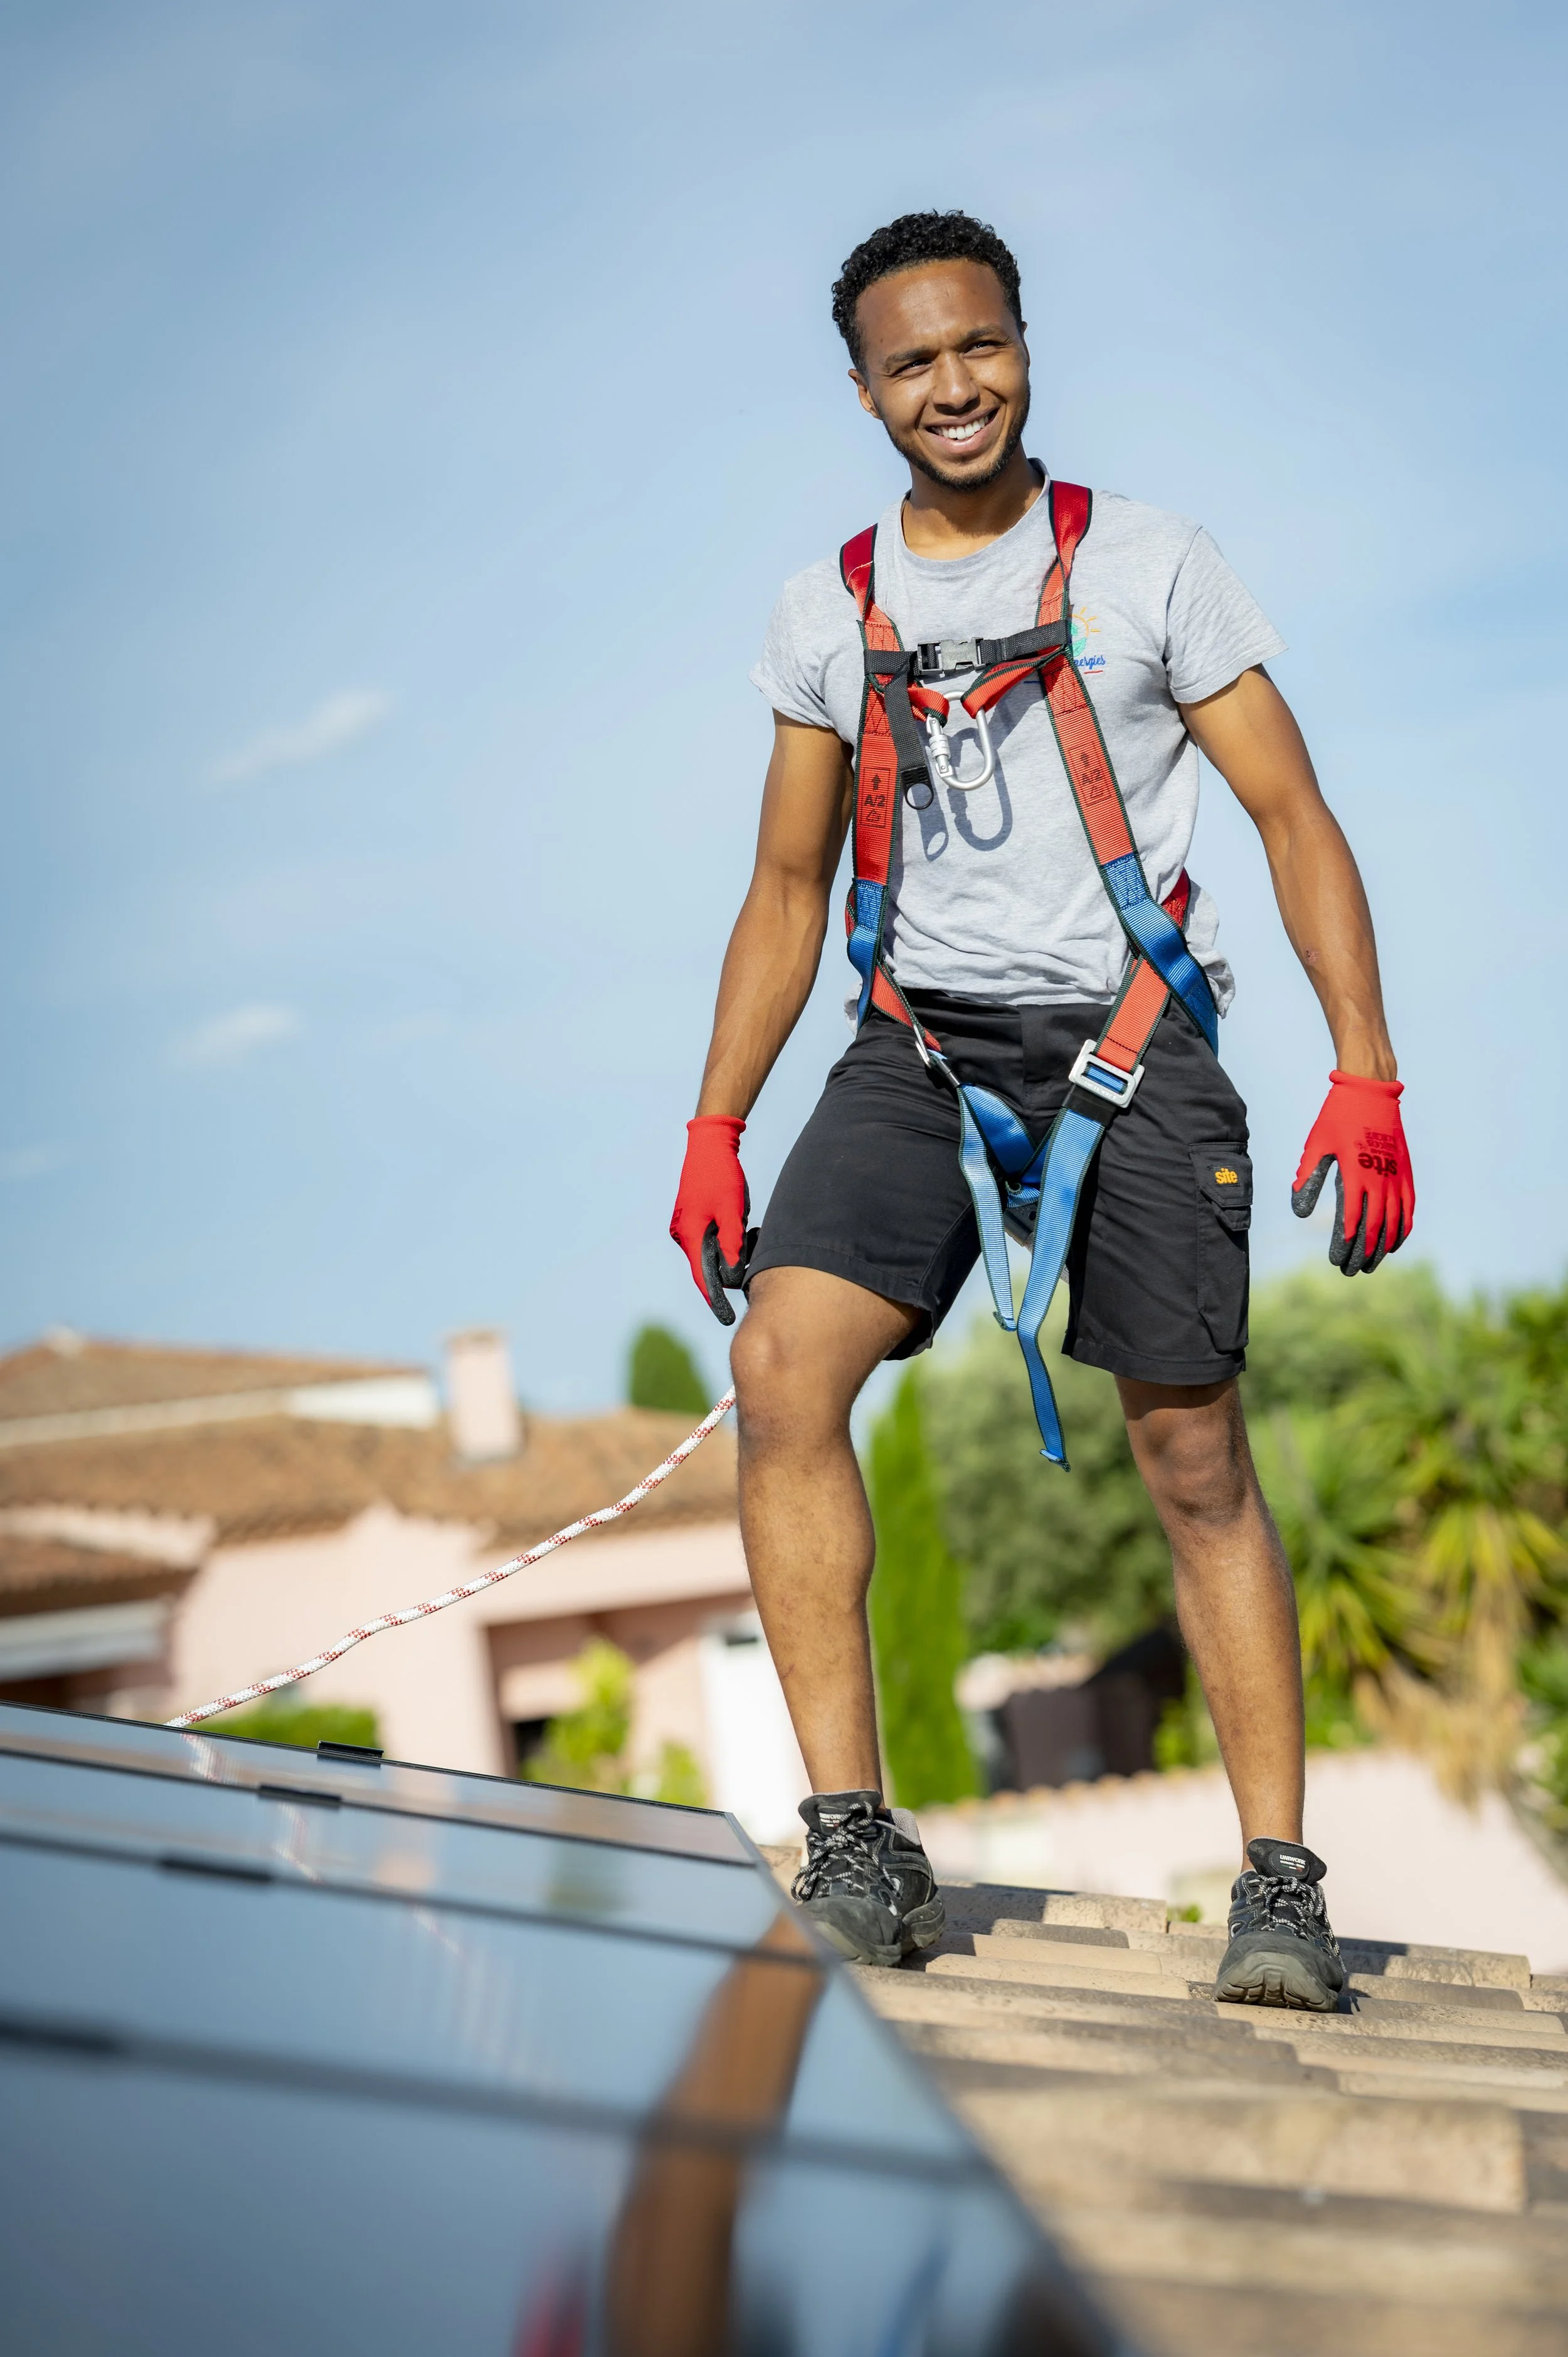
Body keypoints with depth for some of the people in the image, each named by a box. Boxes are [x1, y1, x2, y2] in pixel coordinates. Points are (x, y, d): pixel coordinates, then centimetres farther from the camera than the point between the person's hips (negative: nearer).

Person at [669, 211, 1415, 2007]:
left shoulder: (1148, 567, 3)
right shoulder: (829, 612, 11)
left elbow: (1293, 819, 2)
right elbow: (787, 888, 17)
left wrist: (1366, 1075, -8)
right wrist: (713, 1130, 9)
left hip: (1132, 1044, -2)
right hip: (919, 1047, 2)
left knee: (1195, 1460, -4)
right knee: (782, 1370, -19)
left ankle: (1279, 1876, 7)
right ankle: (854, 1843, -16)